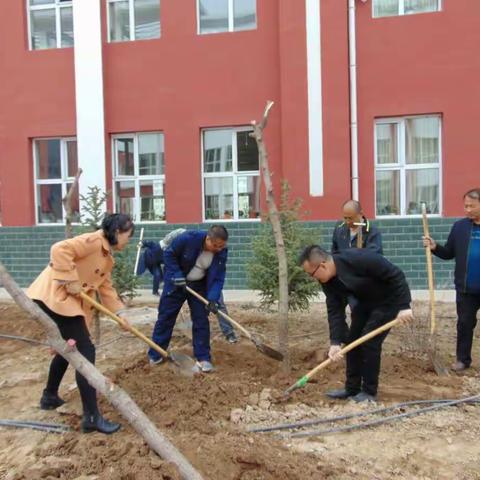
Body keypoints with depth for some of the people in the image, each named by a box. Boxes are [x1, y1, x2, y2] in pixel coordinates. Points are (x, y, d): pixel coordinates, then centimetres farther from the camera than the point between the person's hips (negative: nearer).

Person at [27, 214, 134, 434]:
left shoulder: (106, 255, 16)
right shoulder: (94, 240, -15)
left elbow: (106, 288, 17)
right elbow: (60, 250, -28)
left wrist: (120, 313, 10)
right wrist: (71, 281, -24)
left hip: (68, 300, 11)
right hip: (54, 296, -11)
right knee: (85, 352, -11)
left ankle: (49, 396, 45)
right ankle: (91, 417, -6)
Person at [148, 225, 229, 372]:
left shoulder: (221, 252, -18)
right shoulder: (188, 238, -29)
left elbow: (218, 278, -15)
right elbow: (169, 254, -15)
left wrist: (213, 298, -29)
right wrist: (177, 275, -24)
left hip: (199, 286, 2)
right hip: (176, 282, -2)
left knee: (201, 321, 0)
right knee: (166, 317, 5)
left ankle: (203, 358, 11)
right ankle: (155, 355, 19)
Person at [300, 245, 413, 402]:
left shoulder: (359, 259, -36)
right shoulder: (328, 281, -13)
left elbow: (396, 275, -29)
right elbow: (335, 311, -12)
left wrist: (404, 306, -30)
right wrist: (335, 342, -21)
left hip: (388, 299, -7)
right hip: (365, 301, 8)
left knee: (370, 342, -12)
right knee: (352, 340, 5)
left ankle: (369, 391, 4)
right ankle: (351, 389, 17)